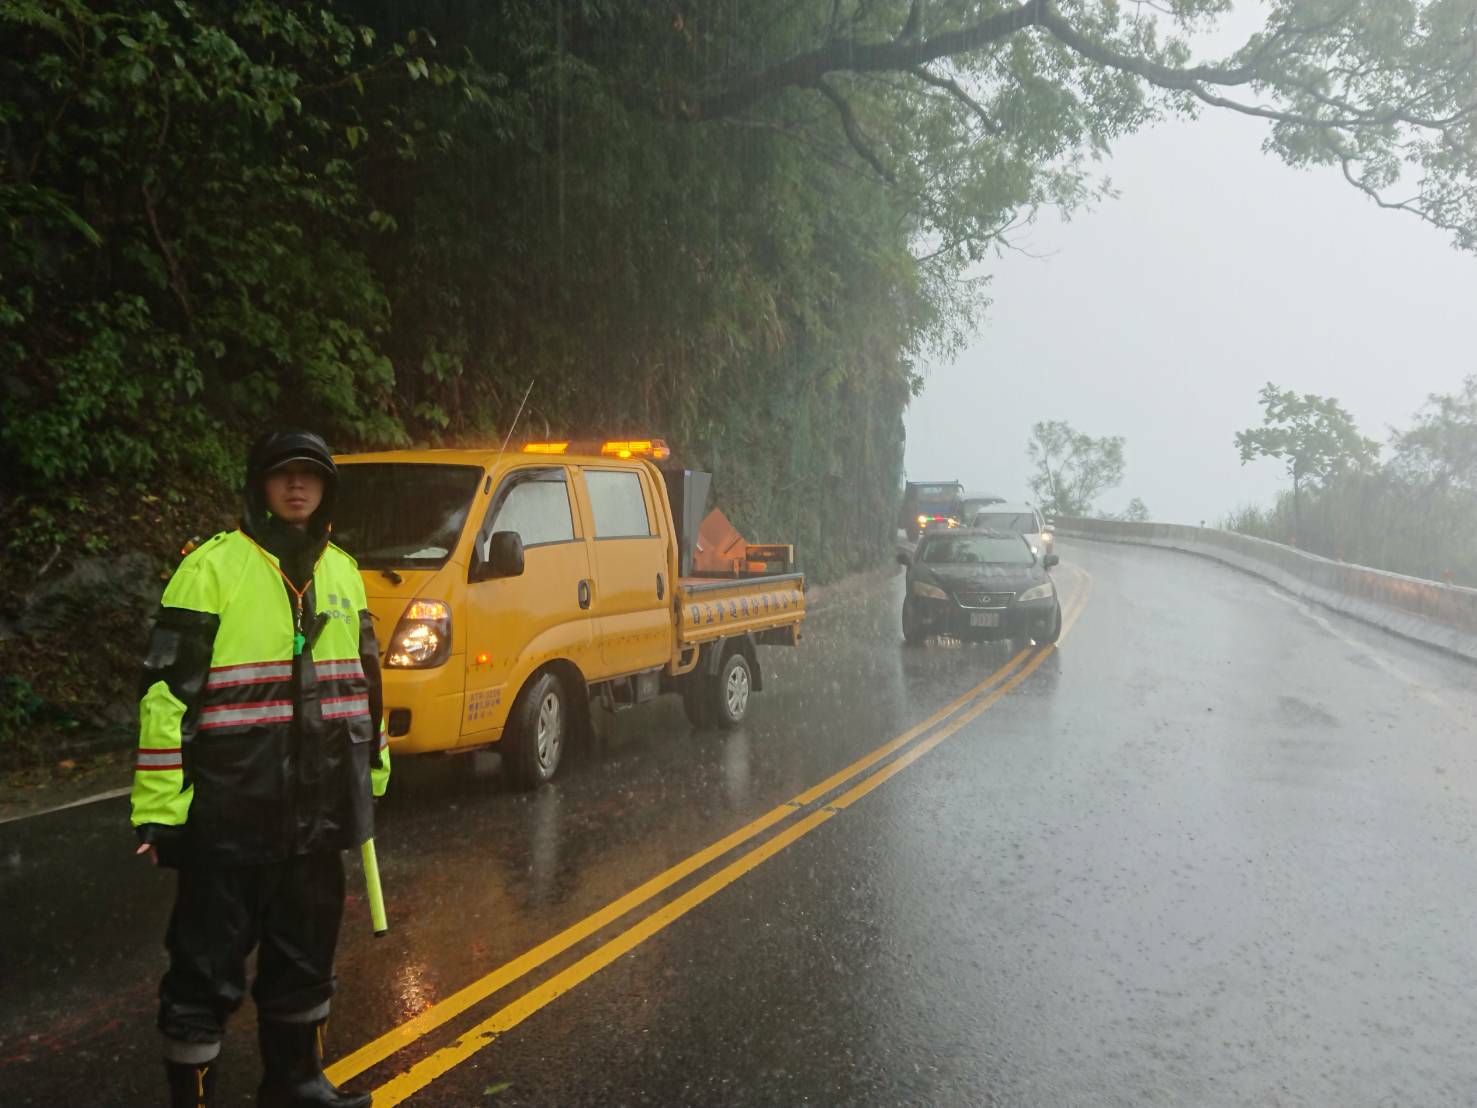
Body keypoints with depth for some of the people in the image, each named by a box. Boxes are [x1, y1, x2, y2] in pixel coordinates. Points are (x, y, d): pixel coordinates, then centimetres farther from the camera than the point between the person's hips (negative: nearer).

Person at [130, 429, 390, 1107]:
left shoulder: (342, 570, 10)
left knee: (305, 954, 19)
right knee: (208, 968, 3)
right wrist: (158, 807, -14)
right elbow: (167, 689, -12)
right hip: (230, 811, -6)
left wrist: (373, 768, 22)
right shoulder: (213, 567, -9)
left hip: (319, 808, 6)